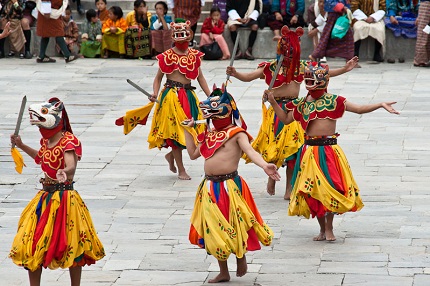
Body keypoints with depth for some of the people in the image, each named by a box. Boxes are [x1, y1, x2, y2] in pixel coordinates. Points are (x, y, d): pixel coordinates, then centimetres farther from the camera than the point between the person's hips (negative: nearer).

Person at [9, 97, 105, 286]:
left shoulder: (69, 141, -16)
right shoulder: (46, 141, 8)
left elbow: (71, 165, -34)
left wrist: (65, 172, -56)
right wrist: (21, 146, 29)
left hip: (64, 198, -8)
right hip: (45, 197, 8)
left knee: (70, 246, 1)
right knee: (31, 247, 6)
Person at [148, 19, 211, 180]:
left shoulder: (194, 55, 8)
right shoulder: (167, 56, -3)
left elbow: (200, 77, 12)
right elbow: (158, 77, 1)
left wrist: (210, 96, 7)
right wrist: (155, 94, -15)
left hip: (189, 96, 4)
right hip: (172, 97, -4)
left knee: (191, 131, 3)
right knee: (175, 130, 0)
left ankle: (171, 155, 31)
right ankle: (181, 170, 9)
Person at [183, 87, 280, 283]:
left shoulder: (237, 133, -6)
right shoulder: (209, 135, 15)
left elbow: (250, 151, -23)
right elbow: (193, 154, 23)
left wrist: (264, 165, -41)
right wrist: (188, 131, 20)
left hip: (230, 185, -7)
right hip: (210, 186, 7)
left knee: (234, 226, -2)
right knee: (214, 229, 11)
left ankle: (241, 257, 29)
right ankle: (223, 272, 22)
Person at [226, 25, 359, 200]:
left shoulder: (300, 67, 6)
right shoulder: (270, 67, -5)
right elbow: (248, 77, -14)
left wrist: (345, 69, 8)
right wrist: (235, 74, -33)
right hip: (276, 111, -3)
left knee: (293, 147, 1)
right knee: (274, 145, -8)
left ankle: (289, 187, 11)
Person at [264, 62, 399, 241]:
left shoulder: (334, 101, 1)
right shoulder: (302, 104, 8)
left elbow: (360, 109, 0)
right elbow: (285, 119, 14)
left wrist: (381, 105, -11)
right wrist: (273, 102, 7)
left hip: (330, 150, -2)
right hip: (310, 150, 2)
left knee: (331, 188, -3)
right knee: (313, 191, 4)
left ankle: (329, 228, 13)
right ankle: (322, 228, 20)